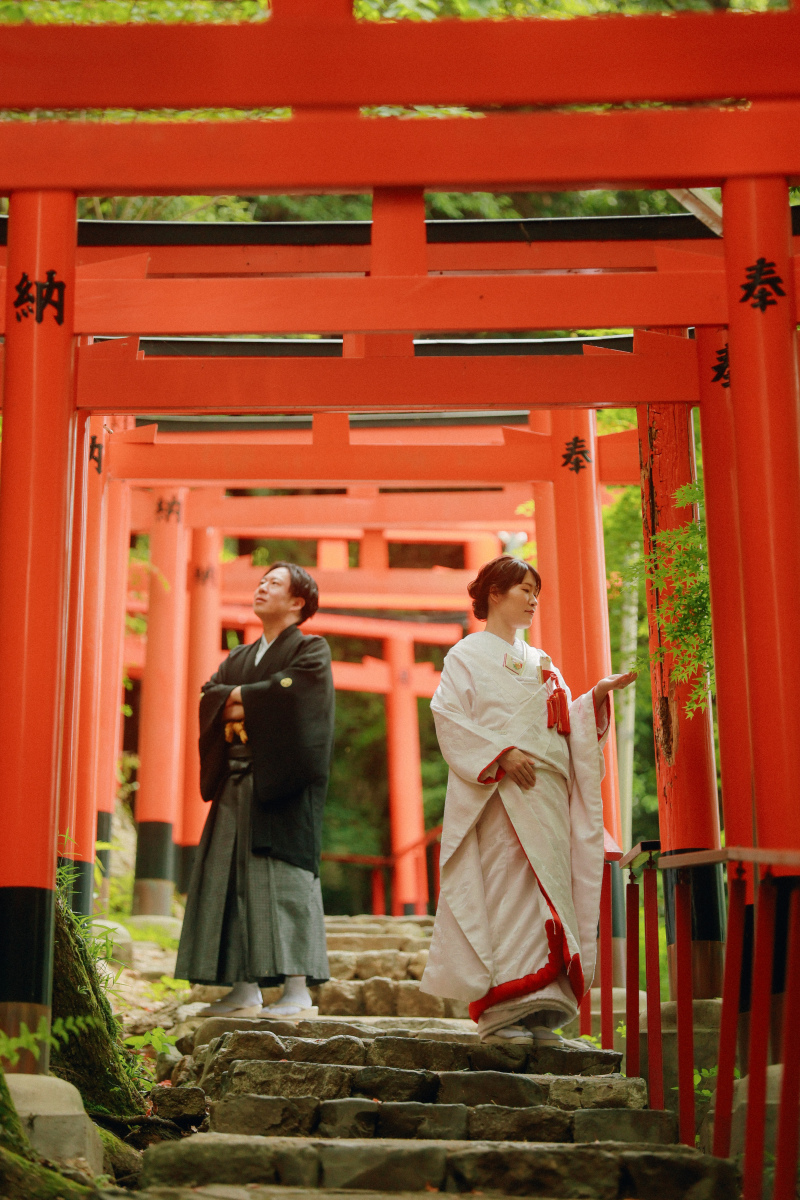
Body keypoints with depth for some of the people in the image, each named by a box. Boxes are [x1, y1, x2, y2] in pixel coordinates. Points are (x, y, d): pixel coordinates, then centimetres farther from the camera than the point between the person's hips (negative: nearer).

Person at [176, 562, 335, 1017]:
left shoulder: (311, 650, 2)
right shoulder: (240, 658, 22)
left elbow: (292, 689, -16)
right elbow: (210, 695, 8)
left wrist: (240, 697, -4)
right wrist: (245, 702, -11)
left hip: (282, 785, -7)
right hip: (237, 784, 7)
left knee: (283, 878, -13)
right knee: (235, 877, 2)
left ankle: (299, 990, -13)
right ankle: (246, 989, 5)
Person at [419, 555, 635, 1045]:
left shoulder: (541, 664, 23)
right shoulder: (468, 655, 6)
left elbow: (567, 725, 17)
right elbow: (449, 718, -6)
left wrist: (597, 695, 0)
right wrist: (501, 753, -16)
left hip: (546, 792, 6)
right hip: (498, 792, -6)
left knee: (547, 889, -1)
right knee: (504, 888, -13)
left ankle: (539, 1006, 1)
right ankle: (501, 1009, -12)